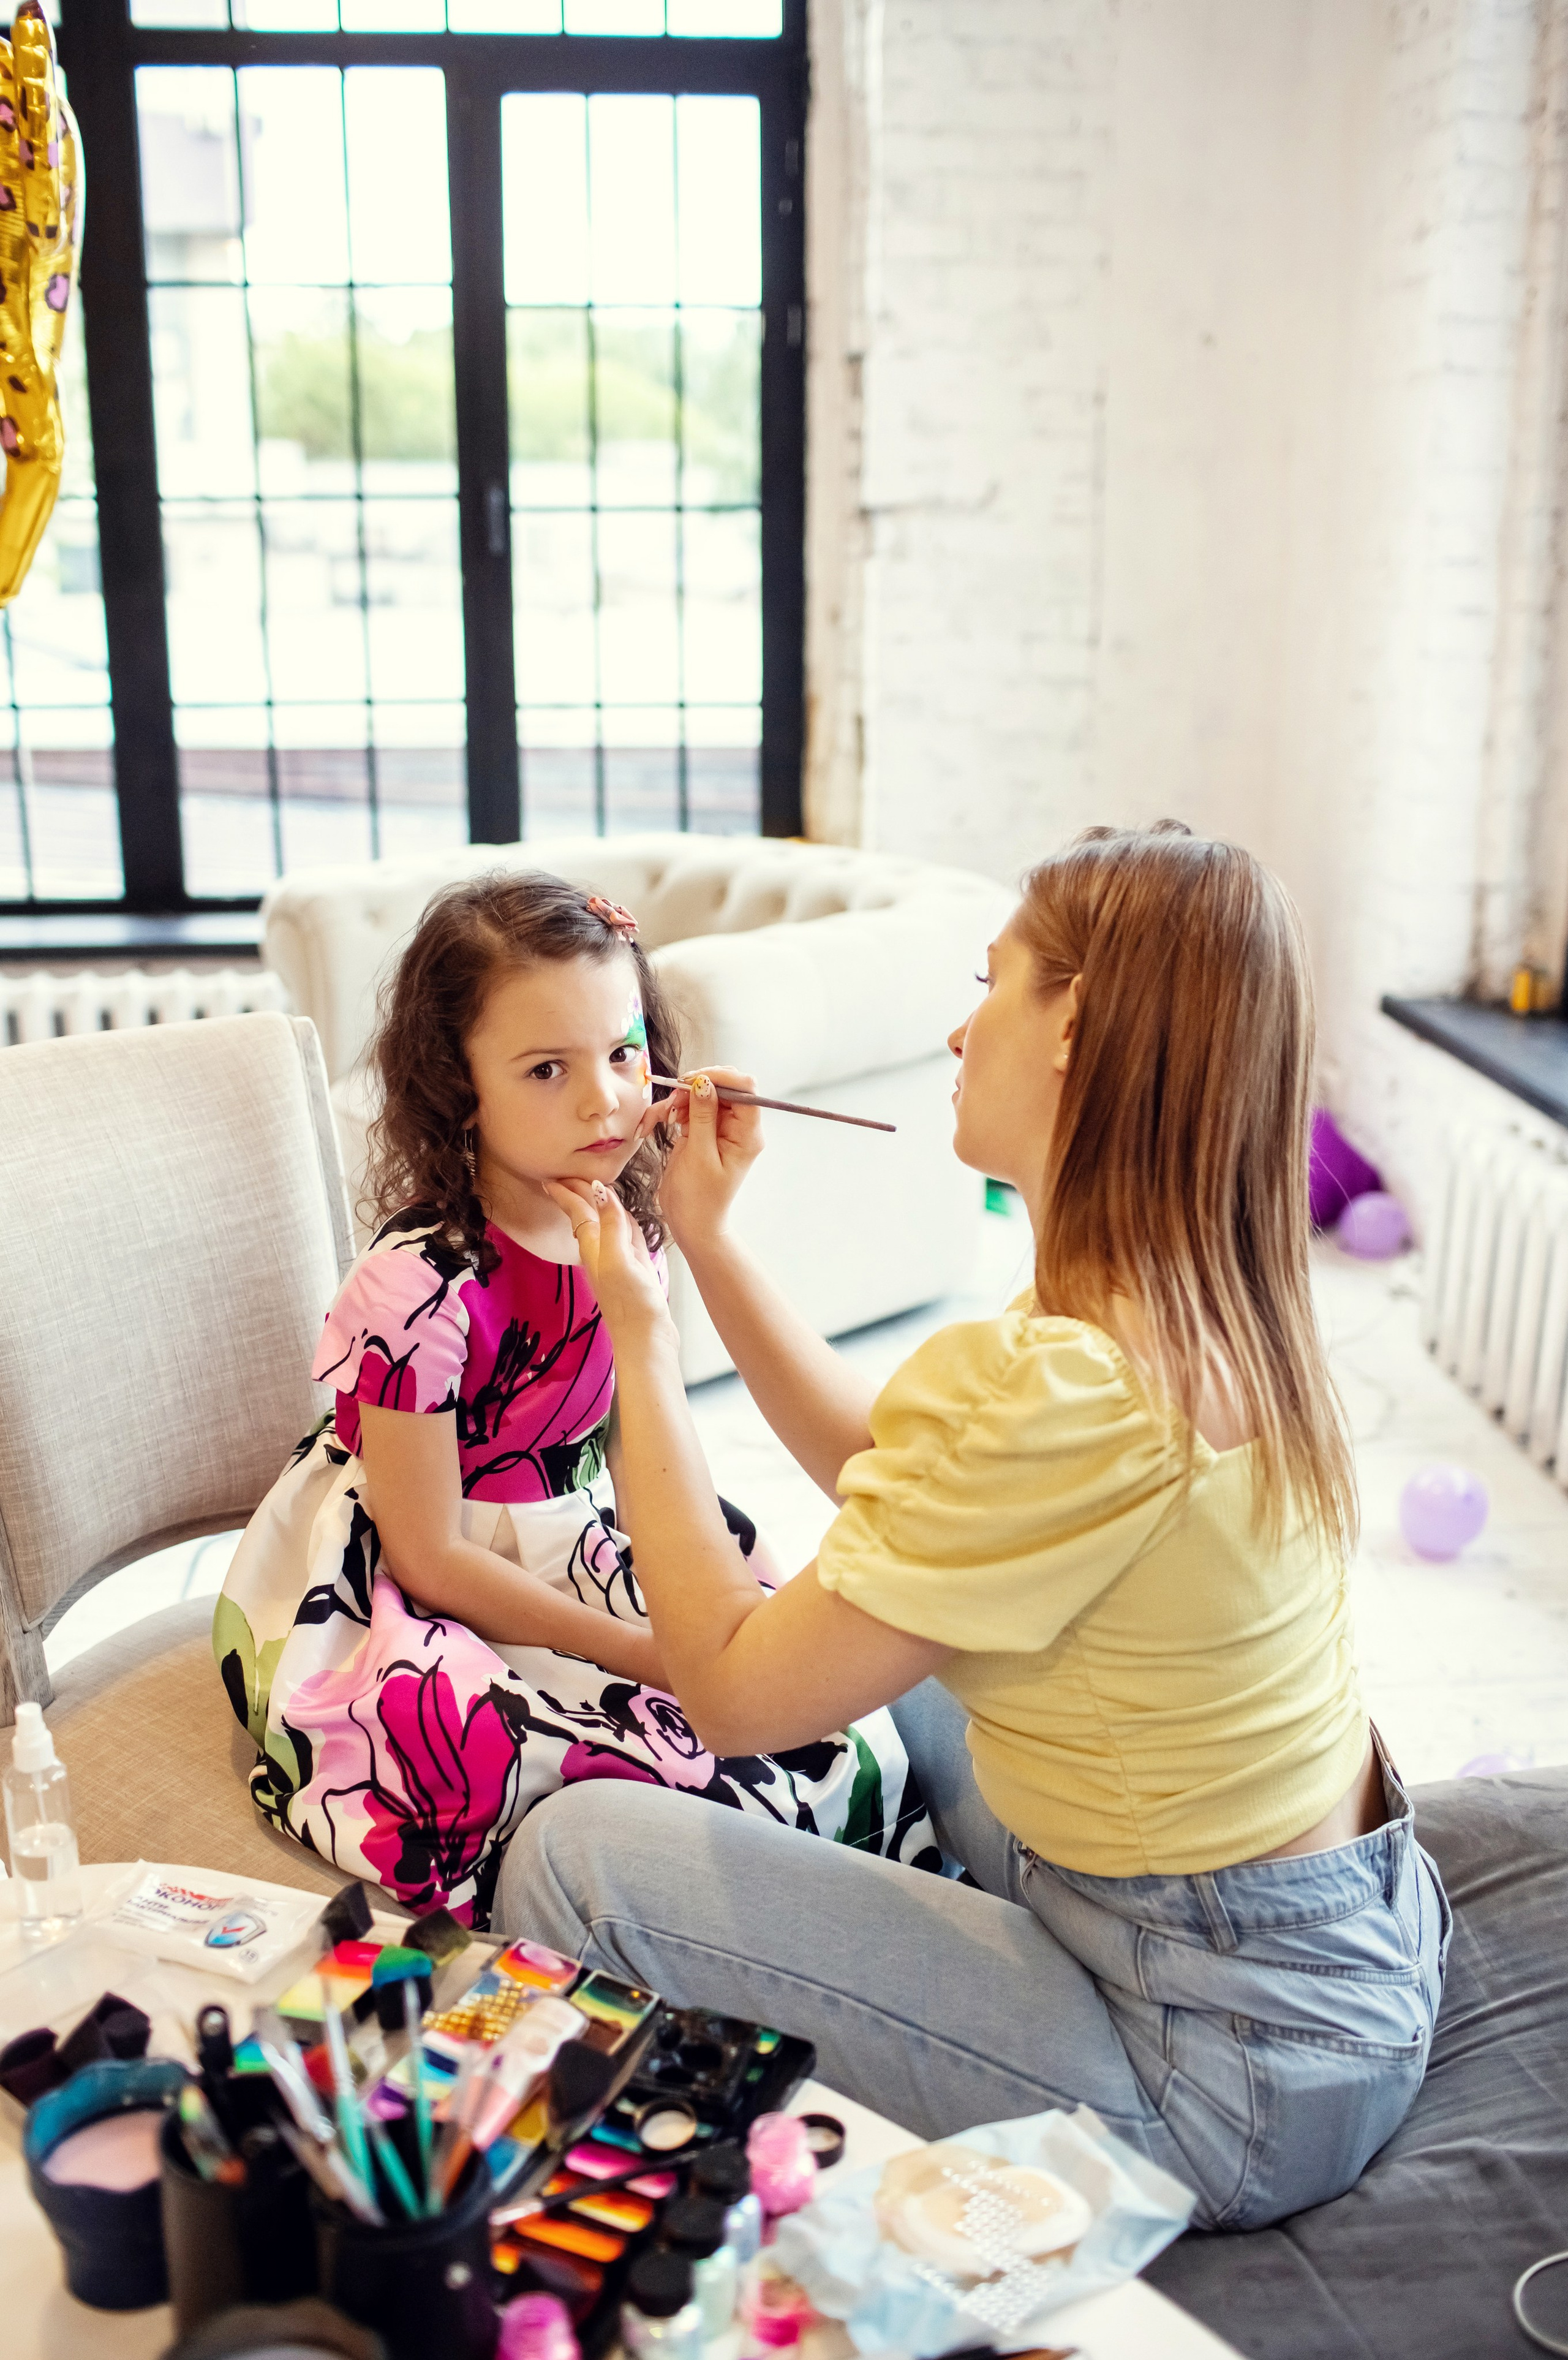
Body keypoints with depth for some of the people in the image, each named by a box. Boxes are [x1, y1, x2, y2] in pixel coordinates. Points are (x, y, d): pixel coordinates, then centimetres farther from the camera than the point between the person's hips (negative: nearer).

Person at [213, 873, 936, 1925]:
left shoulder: (622, 1232, -3)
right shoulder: (422, 1285, -24)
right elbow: (429, 1561, -19)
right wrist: (639, 1650, -18)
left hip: (574, 1562, 7)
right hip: (411, 1628, -6)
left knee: (862, 1749, -9)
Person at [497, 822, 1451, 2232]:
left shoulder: (1059, 1385, -31)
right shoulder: (1194, 1303, -2)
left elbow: (730, 1690, -21)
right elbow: (882, 1465, 10)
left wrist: (639, 1336, -10)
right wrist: (706, 1239, 9)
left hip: (1223, 2078, -9)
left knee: (575, 1858, -7)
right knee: (887, 1645, 27)